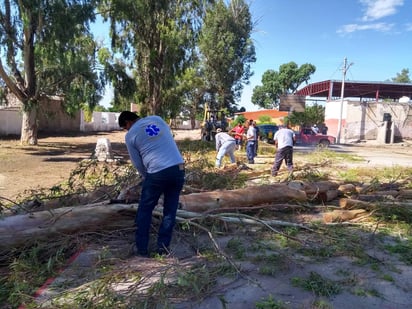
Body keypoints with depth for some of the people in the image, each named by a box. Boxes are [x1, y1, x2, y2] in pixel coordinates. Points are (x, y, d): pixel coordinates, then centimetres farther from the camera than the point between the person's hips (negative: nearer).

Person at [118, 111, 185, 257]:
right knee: (170, 210, 15)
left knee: (145, 211, 14)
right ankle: (163, 247, 19)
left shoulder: (130, 135, 3)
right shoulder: (157, 119, 15)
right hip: (179, 168, 5)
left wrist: (146, 177, 22)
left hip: (157, 173, -4)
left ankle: (142, 249, 19)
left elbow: (138, 164, 5)